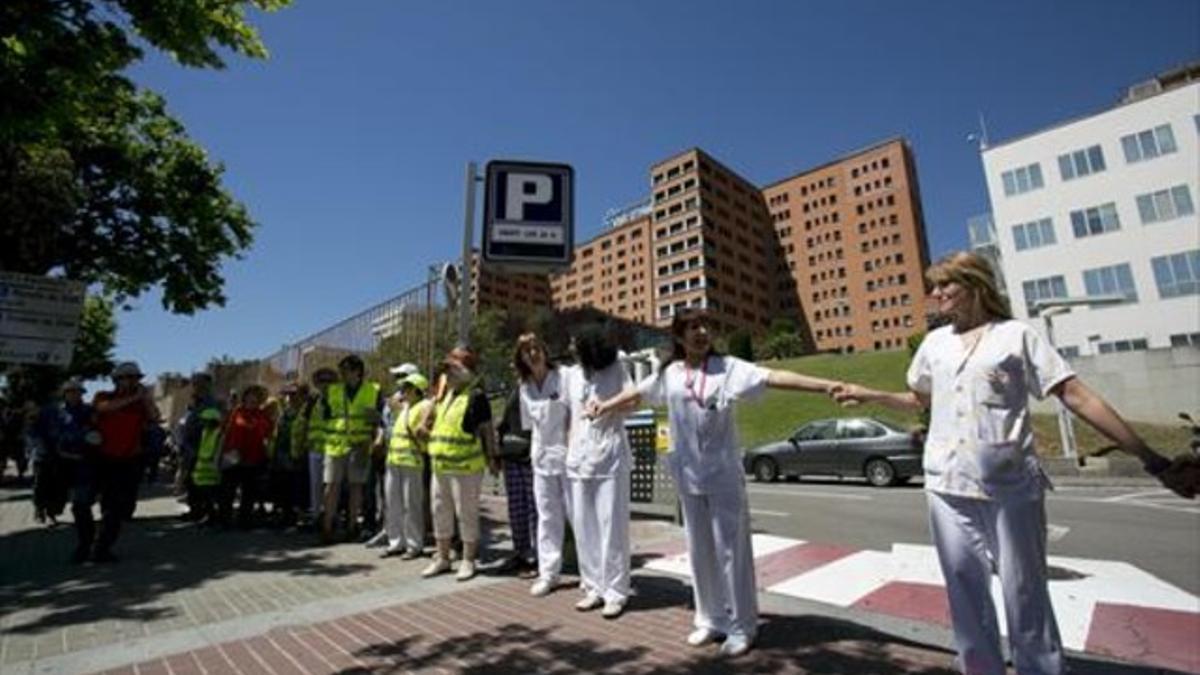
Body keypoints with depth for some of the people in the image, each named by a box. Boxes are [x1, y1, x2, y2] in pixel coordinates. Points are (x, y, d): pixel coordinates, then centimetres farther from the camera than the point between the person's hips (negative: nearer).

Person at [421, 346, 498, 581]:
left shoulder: (475, 396, -12)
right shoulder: (446, 394, 13)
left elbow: (487, 429, -12)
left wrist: (491, 457, -12)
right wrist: (429, 426, 5)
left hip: (465, 467, -8)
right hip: (440, 465, 9)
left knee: (467, 513, 3)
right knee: (441, 511, 17)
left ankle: (468, 561, 18)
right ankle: (442, 558, 32)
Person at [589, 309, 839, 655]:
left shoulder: (728, 367, -8)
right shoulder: (668, 374, 2)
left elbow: (774, 377, -18)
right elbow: (638, 393, 18)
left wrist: (826, 386, -28)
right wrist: (605, 406, 31)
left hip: (724, 476, -3)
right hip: (689, 477, 4)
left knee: (730, 550, 5)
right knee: (700, 551, 14)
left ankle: (741, 626, 22)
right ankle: (711, 619, 32)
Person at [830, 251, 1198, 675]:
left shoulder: (1017, 335, 0)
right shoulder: (934, 342, 10)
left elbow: (1076, 396, -4)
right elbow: (919, 401, 21)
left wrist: (1149, 457, -7)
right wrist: (867, 395, 11)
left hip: (1011, 485, -3)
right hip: (947, 485, 3)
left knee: (1024, 592, 6)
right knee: (965, 590, 11)